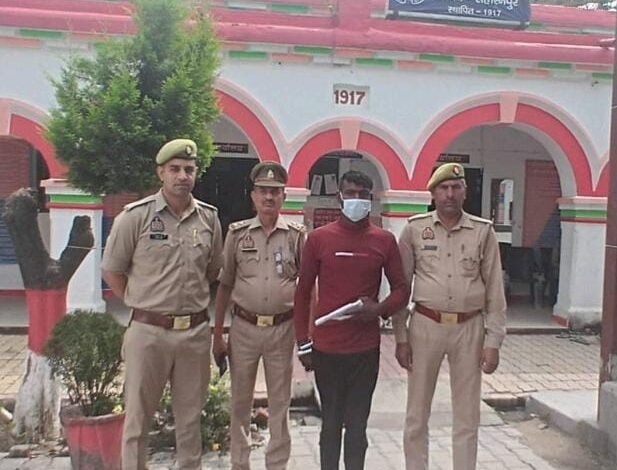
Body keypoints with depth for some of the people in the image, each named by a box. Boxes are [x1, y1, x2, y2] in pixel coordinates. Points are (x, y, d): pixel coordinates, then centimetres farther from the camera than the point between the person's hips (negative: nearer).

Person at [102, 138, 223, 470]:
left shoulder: (209, 218, 4)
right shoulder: (135, 216, -6)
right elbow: (111, 271, 1)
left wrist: (192, 302, 11)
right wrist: (142, 304, 1)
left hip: (195, 331, 3)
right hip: (148, 331, -3)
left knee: (190, 415, 16)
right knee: (138, 415, 9)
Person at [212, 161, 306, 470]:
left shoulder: (296, 235, 1)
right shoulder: (237, 233, 2)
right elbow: (224, 285, 5)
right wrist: (217, 335, 3)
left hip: (282, 328, 0)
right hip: (243, 327, 1)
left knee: (280, 404, 10)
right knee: (240, 402, 12)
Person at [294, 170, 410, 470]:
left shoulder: (385, 241, 2)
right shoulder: (318, 238, 0)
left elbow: (401, 288, 9)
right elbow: (303, 292, 4)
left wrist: (381, 308, -12)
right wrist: (303, 343, 2)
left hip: (366, 349, 1)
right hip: (326, 348, 0)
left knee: (357, 423, 8)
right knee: (331, 422, 10)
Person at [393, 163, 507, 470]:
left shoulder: (483, 231, 1)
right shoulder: (415, 229, -1)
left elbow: (494, 290, 3)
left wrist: (493, 341, -1)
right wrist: (400, 336, -1)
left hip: (469, 328, 1)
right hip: (425, 325, 0)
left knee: (467, 416, 11)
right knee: (417, 414, 11)